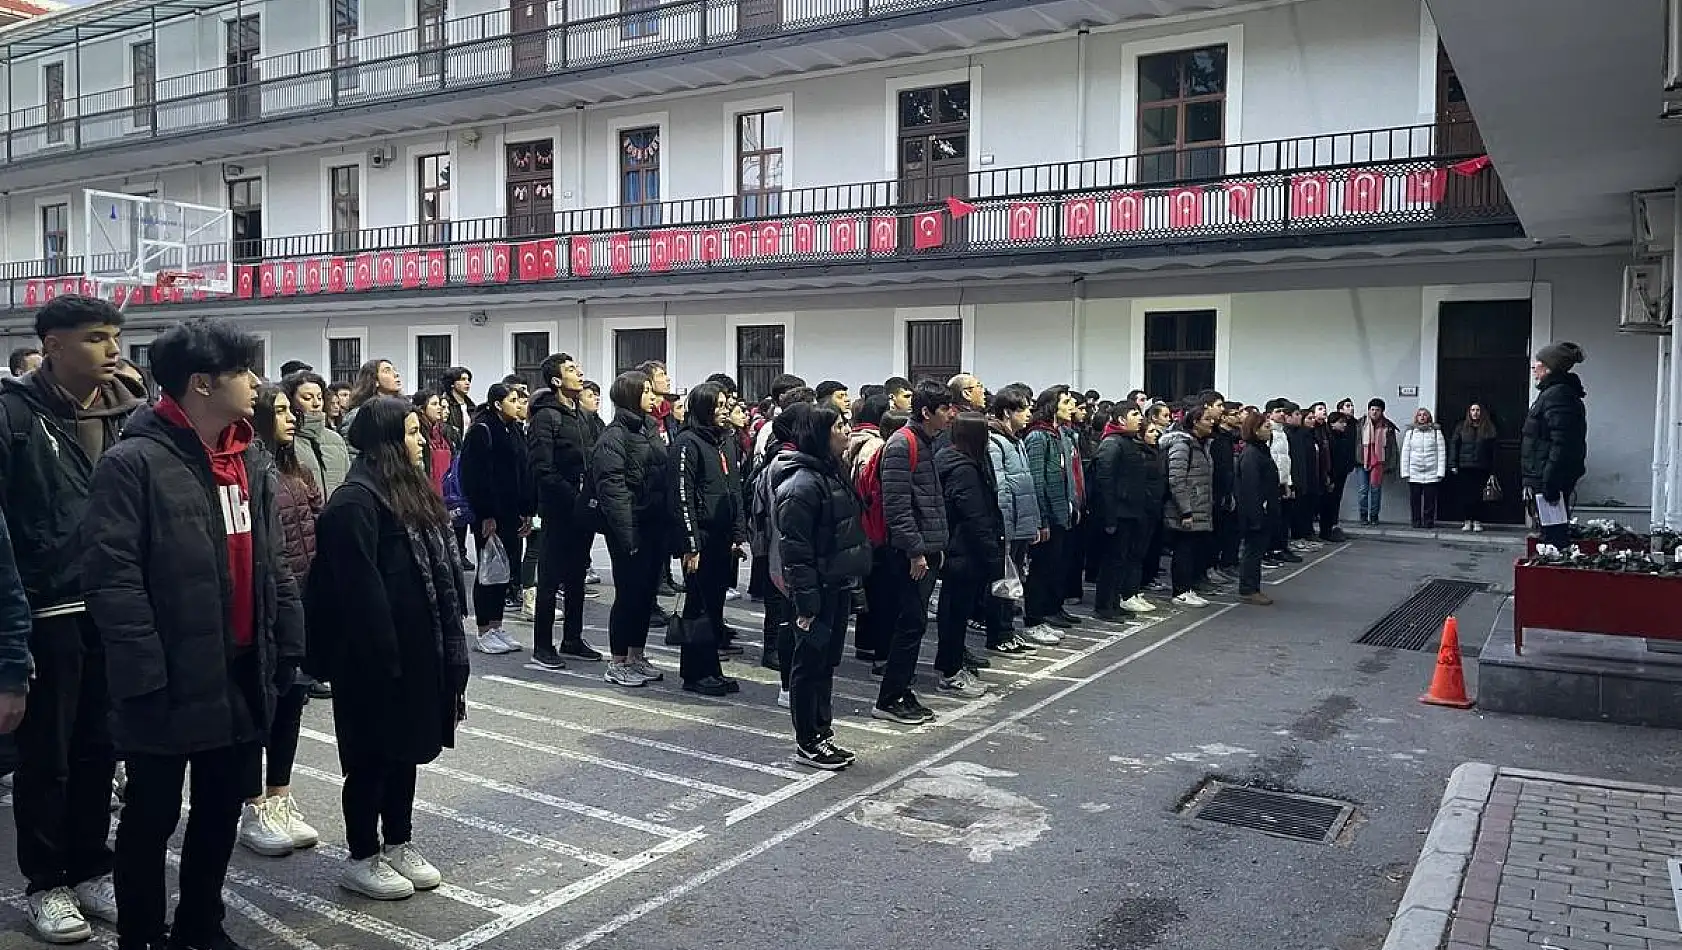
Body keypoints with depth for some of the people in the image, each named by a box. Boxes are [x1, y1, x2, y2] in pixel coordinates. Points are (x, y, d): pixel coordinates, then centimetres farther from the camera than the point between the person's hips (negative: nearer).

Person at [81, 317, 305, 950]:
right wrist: (144, 675, -20)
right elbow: (111, 578, -18)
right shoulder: (134, 463, -13)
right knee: (152, 818, 10)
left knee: (222, 812, 18)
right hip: (171, 682, -6)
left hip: (243, 676, 7)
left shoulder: (254, 464, 9)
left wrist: (286, 650, 9)